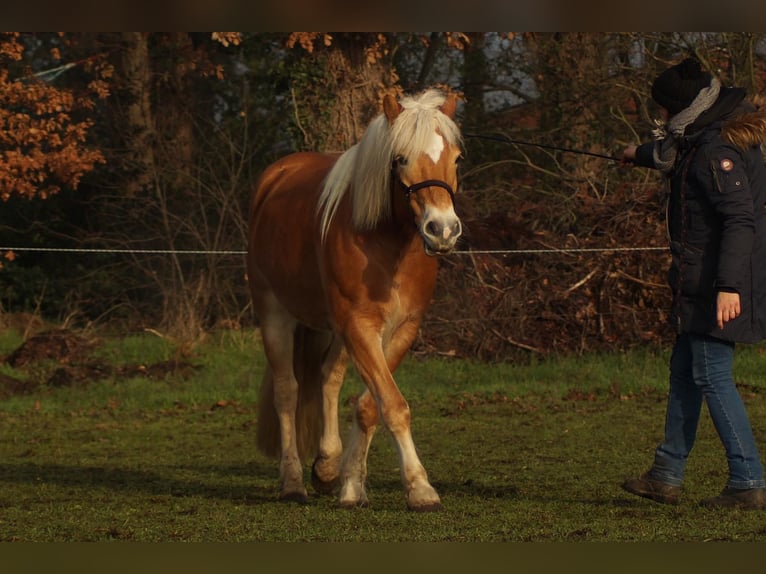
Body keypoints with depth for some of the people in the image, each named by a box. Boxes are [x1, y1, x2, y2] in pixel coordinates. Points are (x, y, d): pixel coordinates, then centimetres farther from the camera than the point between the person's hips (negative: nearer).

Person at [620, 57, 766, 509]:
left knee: (712, 376, -9)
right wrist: (641, 155, 58)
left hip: (717, 289, -11)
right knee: (685, 371, 16)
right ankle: (667, 476, 24)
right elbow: (674, 155, 38)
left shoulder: (716, 153, -20)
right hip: (702, 285, 11)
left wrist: (729, 285, -33)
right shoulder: (702, 143, 12)